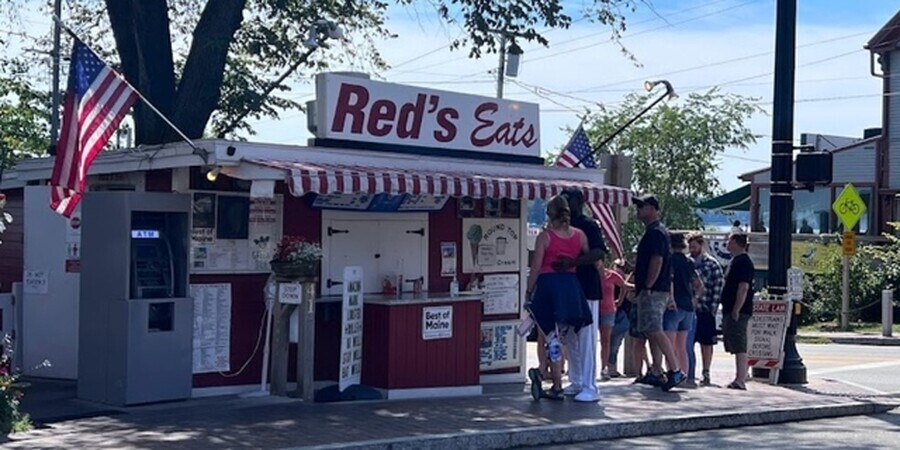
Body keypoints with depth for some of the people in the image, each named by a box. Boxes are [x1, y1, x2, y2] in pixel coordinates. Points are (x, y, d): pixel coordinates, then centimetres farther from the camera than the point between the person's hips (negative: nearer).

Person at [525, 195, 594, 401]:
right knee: (559, 338, 10)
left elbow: (536, 267, -7)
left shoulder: (545, 236, -7)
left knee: (553, 338, 2)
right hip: (571, 286, 3)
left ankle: (558, 387, -2)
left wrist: (529, 291, 2)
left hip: (548, 285, -3)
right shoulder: (579, 235, 4)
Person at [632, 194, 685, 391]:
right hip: (653, 291, 11)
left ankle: (675, 370, -17)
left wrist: (647, 287, -21)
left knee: (655, 331, -14)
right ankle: (656, 373, 14)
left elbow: (657, 261, -21)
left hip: (653, 291, -11)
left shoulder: (655, 232, -13)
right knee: (652, 331, 11)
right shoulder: (652, 231, 19)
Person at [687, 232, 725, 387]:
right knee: (686, 343, 5)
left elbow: (718, 287, -5)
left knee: (706, 343, 3)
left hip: (704, 310, -4)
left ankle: (706, 374, 10)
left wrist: (712, 308, -11)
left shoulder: (712, 264, -2)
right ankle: (688, 373, 13)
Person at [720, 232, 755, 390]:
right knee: (737, 346, 12)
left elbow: (743, 288, -21)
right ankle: (739, 378, 17)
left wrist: (736, 310, -23)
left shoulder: (743, 262, -13)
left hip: (738, 312, -10)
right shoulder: (737, 260, 19)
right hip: (731, 310, 10)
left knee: (739, 346, -12)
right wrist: (728, 310, 22)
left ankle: (740, 380, -15)